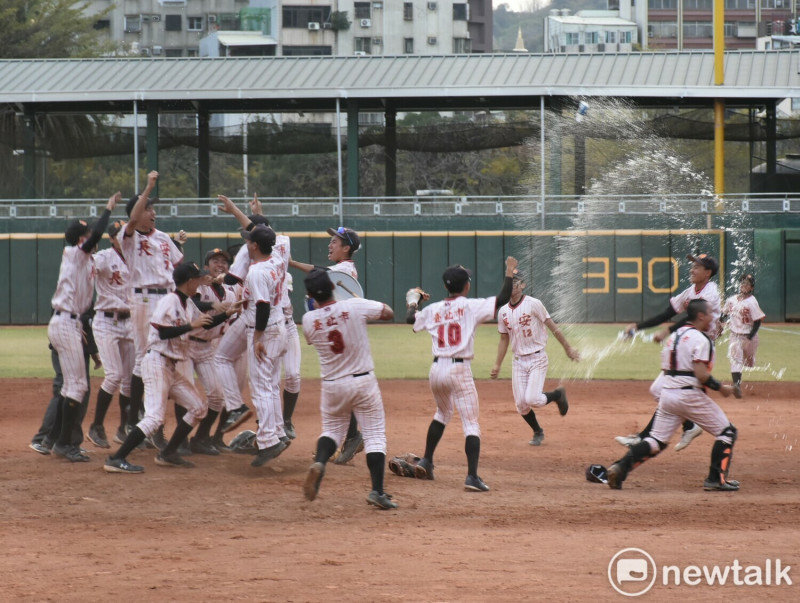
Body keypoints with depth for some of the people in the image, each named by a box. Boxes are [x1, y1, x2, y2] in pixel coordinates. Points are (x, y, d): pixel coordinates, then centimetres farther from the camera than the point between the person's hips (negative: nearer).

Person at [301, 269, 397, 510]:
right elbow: (388, 313, 1)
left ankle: (319, 462, -7)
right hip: (363, 382, -2)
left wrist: (317, 304, 16)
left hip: (332, 386, 2)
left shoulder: (309, 320, -9)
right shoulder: (355, 306, -14)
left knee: (332, 428, 23)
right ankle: (377, 491, -5)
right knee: (375, 433, 5)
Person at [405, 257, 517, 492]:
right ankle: (472, 476, -17)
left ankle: (426, 461, 34)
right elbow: (503, 299, -12)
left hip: (436, 369, 5)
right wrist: (509, 272, 0)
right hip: (460, 370, -5)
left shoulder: (433, 310, 7)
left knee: (442, 413, 31)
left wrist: (413, 303, 44)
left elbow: (410, 319, 24)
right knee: (471, 424, -5)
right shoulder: (471, 306, -6)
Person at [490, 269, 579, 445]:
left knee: (532, 399, -17)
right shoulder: (503, 312, 6)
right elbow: (504, 339, 15)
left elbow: (553, 327, -8)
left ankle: (557, 394, 13)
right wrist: (497, 364, 11)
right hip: (518, 361, 5)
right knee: (521, 404, 1)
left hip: (537, 359, -5)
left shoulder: (533, 304, -10)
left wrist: (568, 348, -7)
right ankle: (538, 432, 25)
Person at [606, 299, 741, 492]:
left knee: (656, 441, 11)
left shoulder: (674, 336, 15)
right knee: (727, 432, 6)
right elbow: (701, 374, -19)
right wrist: (721, 388, -6)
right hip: (690, 394, -7)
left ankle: (620, 467, -7)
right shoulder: (700, 339, -10)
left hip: (667, 394, 8)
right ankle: (716, 479, 0)